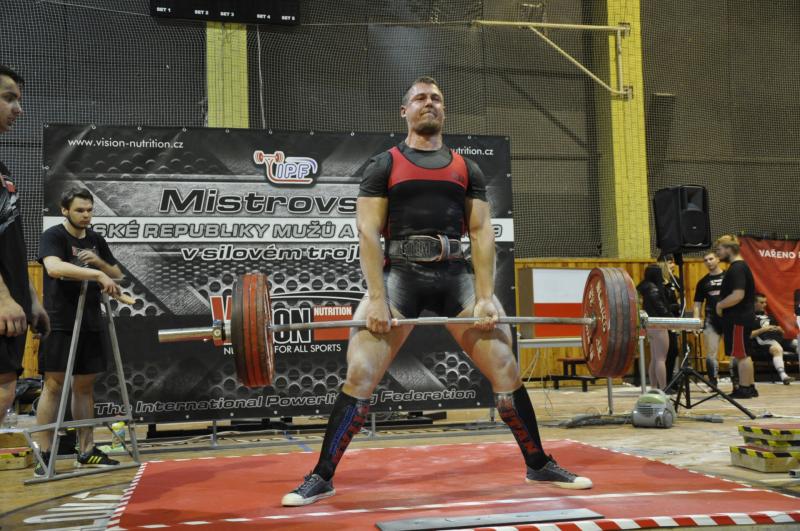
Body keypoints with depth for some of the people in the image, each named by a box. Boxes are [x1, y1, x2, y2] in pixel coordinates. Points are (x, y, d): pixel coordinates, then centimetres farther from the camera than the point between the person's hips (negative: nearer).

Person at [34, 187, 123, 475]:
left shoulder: (96, 240, 13)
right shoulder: (53, 236, -6)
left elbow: (117, 274, 17)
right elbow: (54, 267, -26)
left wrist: (99, 262, -3)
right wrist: (97, 274, -32)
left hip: (91, 324, 6)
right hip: (60, 323, -6)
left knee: (85, 386, 9)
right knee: (54, 385, -7)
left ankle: (86, 451, 15)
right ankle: (44, 456, -2)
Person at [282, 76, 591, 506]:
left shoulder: (466, 168, 15)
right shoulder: (384, 166, 8)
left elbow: (481, 232, 7)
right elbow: (368, 233, -2)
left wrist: (485, 297, -4)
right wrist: (378, 299, -13)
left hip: (456, 274, 2)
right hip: (400, 273, -2)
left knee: (506, 371, -1)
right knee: (359, 375, -11)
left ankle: (540, 466, 17)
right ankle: (321, 477, 3)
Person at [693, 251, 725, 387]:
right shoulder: (703, 282, 10)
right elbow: (698, 304, 10)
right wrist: (696, 321, -3)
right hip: (711, 322, 2)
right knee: (711, 355, 1)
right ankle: (713, 384, 10)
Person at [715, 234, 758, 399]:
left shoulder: (737, 268, -17)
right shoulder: (740, 266, 15)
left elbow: (737, 295, -26)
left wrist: (719, 305, -14)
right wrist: (722, 305, 11)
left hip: (738, 318, -11)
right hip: (741, 316, 11)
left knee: (741, 354, -4)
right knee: (743, 354, 16)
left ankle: (744, 389, 1)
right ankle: (750, 387, 23)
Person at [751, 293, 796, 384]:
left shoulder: (767, 314, 27)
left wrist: (779, 329, 7)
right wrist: (763, 329, -12)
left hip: (779, 337, 8)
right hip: (765, 339, -8)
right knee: (777, 349, -39)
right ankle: (783, 376, -54)